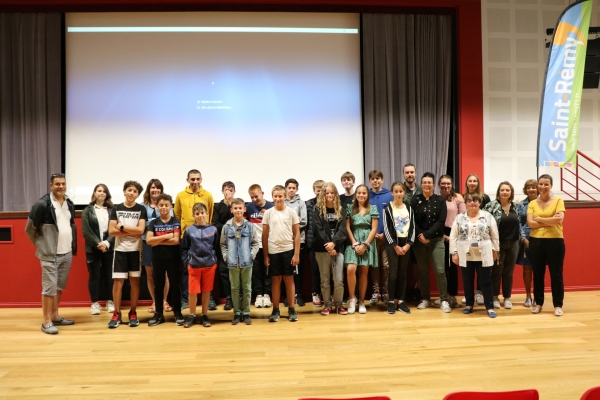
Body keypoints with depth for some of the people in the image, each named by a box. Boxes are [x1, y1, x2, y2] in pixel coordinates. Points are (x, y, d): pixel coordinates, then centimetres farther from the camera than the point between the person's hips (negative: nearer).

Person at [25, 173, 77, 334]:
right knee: (49, 288, -2)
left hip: (67, 253, 6)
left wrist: (73, 245, 12)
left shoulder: (70, 204, 9)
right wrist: (41, 245, -1)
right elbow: (29, 229, -7)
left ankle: (55, 316, 27)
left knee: (59, 287, 15)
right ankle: (46, 322, 7)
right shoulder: (42, 204, -12)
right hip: (50, 255, -6)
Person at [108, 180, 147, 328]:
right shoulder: (116, 209, 4)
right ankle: (117, 314, 11)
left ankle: (133, 313, 16)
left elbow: (140, 230, -9)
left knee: (134, 281, 5)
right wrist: (132, 232, -11)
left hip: (135, 250, 0)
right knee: (117, 281, 0)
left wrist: (122, 227, -7)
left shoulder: (141, 209, 2)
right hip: (120, 250, 0)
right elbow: (111, 231, -6)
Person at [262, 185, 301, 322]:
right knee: (276, 280, 7)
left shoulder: (291, 212, 0)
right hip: (273, 251, 1)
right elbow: (265, 235, 5)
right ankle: (275, 310, 16)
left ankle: (292, 309, 15)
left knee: (289, 280, 6)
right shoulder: (268, 213, 2)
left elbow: (297, 234, 1)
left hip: (288, 250, -1)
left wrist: (296, 254, -5)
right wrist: (265, 255, 1)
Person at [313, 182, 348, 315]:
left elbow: (342, 229, -2)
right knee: (325, 279, 5)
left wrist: (334, 243, -16)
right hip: (322, 249, -1)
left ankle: (338, 304, 14)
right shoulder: (318, 210, 2)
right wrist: (328, 246, -15)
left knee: (339, 279, 0)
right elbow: (319, 229, -7)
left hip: (338, 248, 1)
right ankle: (327, 305, 16)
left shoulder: (341, 210, 9)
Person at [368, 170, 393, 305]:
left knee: (386, 265, 3)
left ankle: (385, 292, 13)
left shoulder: (389, 195, 1)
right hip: (371, 236, 0)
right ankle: (375, 292, 13)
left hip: (386, 236, 0)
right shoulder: (366, 196, 3)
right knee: (374, 265, 6)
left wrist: (385, 233, -9)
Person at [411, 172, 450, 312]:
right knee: (422, 270, 8)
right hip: (419, 240, 1)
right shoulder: (415, 200, 4)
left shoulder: (440, 200, 2)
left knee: (440, 270, -5)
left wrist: (427, 235, -15)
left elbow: (441, 221, -7)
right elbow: (412, 221, -1)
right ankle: (425, 299, 18)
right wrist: (420, 235, -14)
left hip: (436, 240, -1)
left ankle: (444, 300, 6)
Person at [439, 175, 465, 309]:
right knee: (442, 265, 8)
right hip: (440, 235, 2)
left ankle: (452, 296, 10)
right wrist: (441, 234, -5)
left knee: (452, 265, 1)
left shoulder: (458, 198, 1)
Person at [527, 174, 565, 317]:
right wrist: (550, 221, -13)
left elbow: (559, 219, -17)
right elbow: (530, 223, -7)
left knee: (556, 274, 5)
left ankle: (558, 305, 16)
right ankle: (538, 303, 22)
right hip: (536, 241, 3)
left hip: (555, 241, -3)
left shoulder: (558, 201, -2)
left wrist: (540, 219, -9)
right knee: (537, 274, 10)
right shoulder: (532, 203, 5)